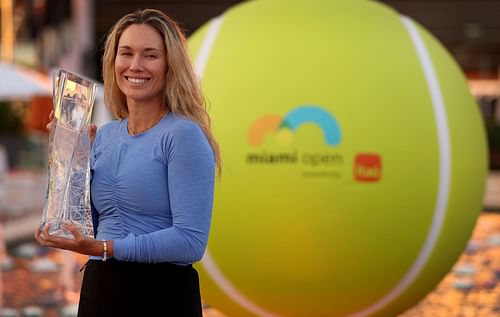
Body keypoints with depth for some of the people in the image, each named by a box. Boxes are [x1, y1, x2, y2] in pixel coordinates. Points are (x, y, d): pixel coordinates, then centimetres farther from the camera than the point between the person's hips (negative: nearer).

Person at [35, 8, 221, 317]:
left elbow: (191, 240, -19)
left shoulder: (184, 135, -13)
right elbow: (85, 227, 14)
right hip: (97, 291, 6)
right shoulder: (105, 135, 9)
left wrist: (104, 249, -24)